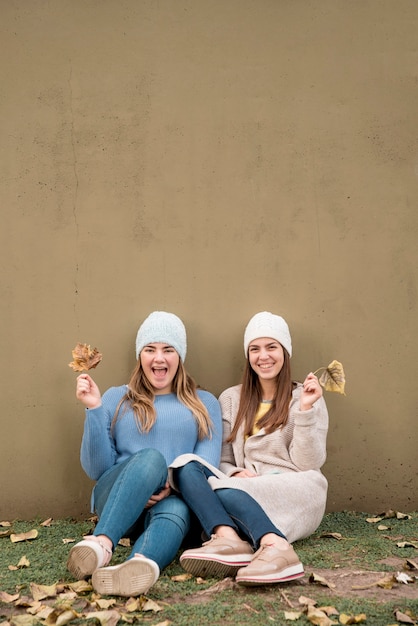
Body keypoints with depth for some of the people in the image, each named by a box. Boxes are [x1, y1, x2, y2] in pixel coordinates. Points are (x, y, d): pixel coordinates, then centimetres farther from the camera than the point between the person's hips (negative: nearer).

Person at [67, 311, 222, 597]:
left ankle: (139, 565, -66)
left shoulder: (205, 404, 17)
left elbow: (207, 464, 2)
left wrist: (174, 485, -19)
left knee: (176, 510, -37)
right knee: (150, 458, -33)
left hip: (176, 499, 0)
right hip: (115, 502, 0)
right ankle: (101, 544, -54)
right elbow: (96, 469, 8)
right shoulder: (116, 399, 16)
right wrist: (94, 409, -3)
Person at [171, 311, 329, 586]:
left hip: (296, 495, -3)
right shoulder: (231, 399, 17)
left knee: (223, 490, -31)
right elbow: (222, 460, 13)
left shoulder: (305, 398, 9)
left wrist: (306, 409, -11)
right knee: (187, 465, -25)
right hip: (245, 493, 4)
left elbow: (309, 464, 0)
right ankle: (229, 539, -45)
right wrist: (235, 473, -10)